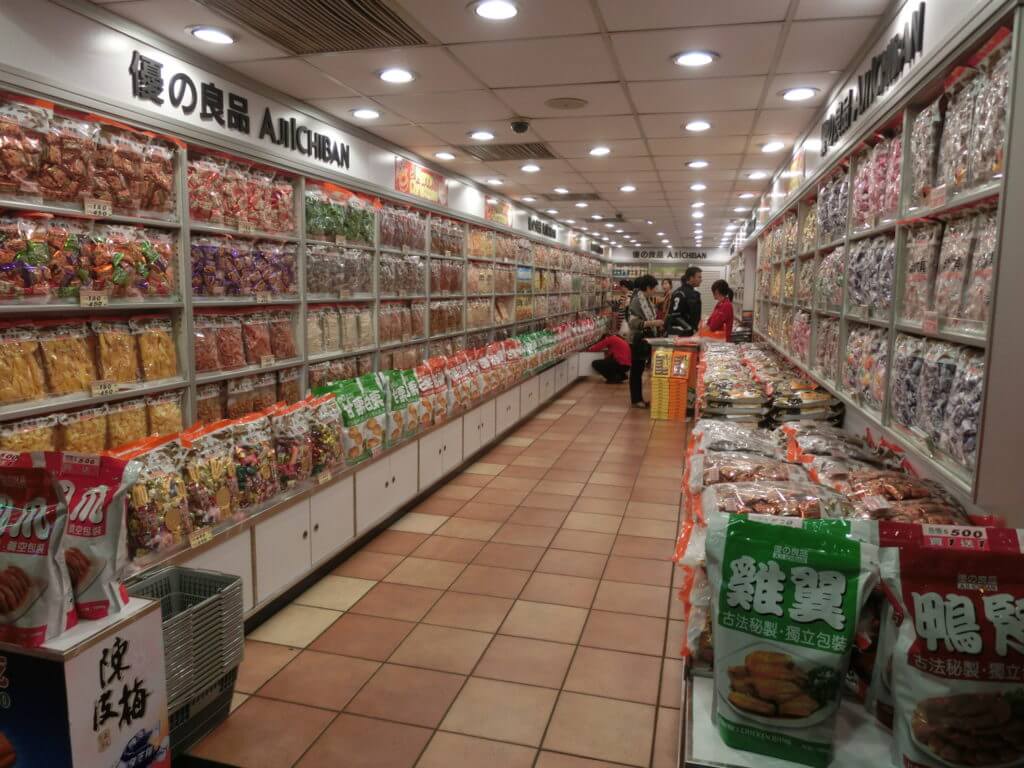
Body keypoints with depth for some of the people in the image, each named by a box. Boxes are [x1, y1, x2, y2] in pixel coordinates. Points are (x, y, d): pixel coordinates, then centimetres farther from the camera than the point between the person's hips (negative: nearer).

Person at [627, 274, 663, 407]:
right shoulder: (637, 301, -17)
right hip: (638, 339, -8)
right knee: (636, 369, 0)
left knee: (640, 369, 13)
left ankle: (639, 398, 20)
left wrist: (656, 323, 8)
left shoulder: (647, 300, 9)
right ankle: (635, 400, 8)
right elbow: (633, 322, -24)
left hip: (646, 338, 8)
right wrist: (653, 323, -29)